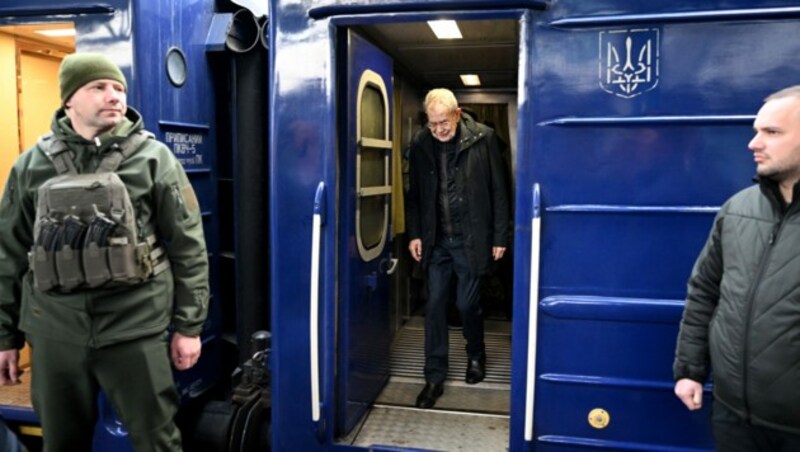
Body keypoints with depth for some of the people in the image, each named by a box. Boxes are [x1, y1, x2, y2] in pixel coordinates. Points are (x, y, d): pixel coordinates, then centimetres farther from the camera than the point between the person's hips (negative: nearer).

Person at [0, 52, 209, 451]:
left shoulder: (153, 158, -2)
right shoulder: (32, 164, 6)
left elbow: (188, 247, -2)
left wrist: (189, 325, -3)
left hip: (134, 328, -2)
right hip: (54, 331, 3)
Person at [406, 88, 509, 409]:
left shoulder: (483, 138, -7)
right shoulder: (420, 144, 2)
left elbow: (498, 190, -4)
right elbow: (414, 194, 10)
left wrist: (500, 236, -5)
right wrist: (414, 233, 3)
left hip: (471, 239, -3)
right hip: (436, 240, 3)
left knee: (467, 303, 6)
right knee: (435, 305, 5)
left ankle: (476, 355, 36)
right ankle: (434, 378, 16)